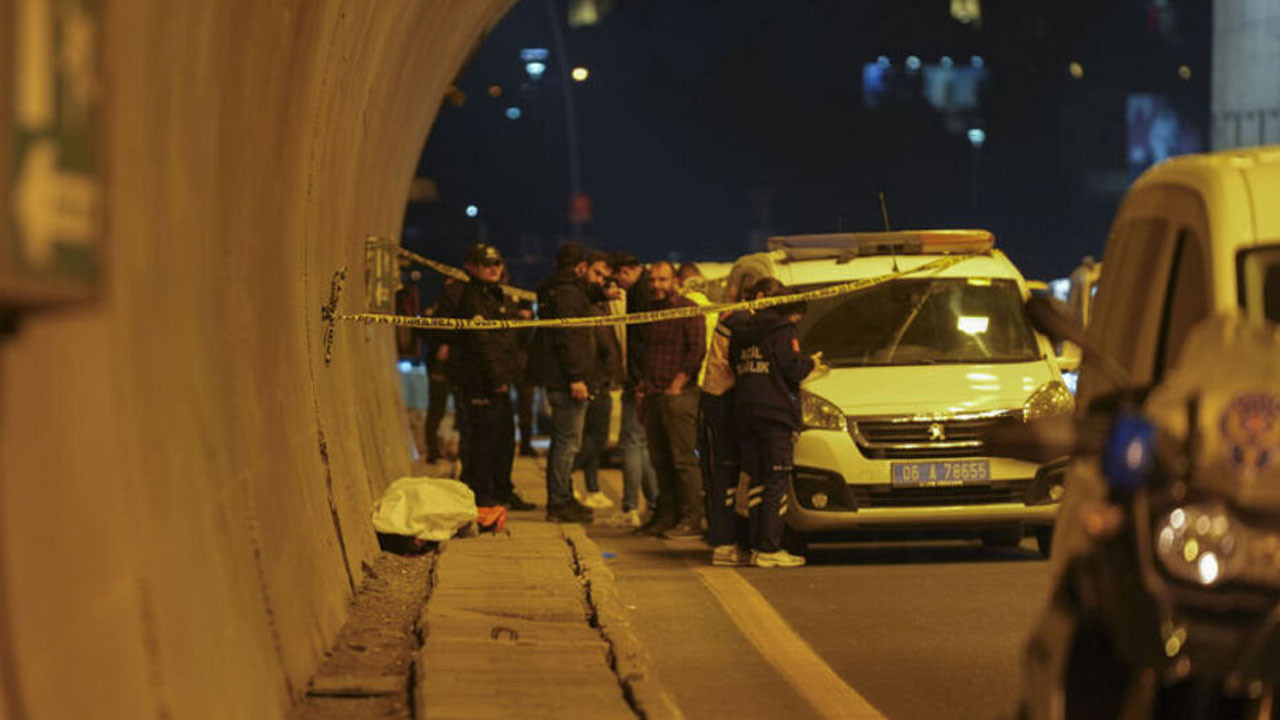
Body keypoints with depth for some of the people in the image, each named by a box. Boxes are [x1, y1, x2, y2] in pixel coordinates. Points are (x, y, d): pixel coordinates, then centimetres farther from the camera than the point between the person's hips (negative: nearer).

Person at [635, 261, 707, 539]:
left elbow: (698, 350, -13)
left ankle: (691, 520, -9)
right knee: (660, 460, 9)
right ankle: (666, 514, 14)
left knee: (683, 459, -9)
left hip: (678, 396, -8)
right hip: (652, 397, 8)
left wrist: (677, 385, -14)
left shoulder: (687, 310, -6)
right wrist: (642, 385, 14)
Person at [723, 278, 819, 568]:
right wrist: (811, 362, 9)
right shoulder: (782, 331, -7)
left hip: (745, 410, 7)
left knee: (757, 480, 11)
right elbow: (794, 370, -12)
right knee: (777, 482, -4)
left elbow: (734, 367, 15)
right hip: (775, 412, -7)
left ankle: (757, 546, 9)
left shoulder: (740, 331, 12)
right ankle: (768, 549, -9)